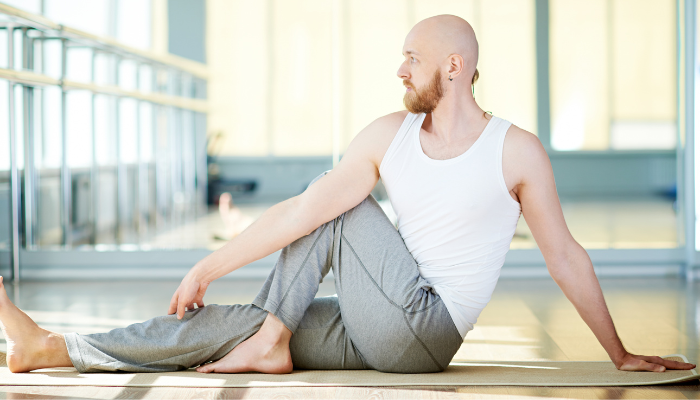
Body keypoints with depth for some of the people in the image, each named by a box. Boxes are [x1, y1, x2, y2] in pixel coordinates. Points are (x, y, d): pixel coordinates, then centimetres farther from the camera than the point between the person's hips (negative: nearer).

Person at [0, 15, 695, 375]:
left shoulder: (517, 151, -8)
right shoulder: (389, 135, 4)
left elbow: (565, 257, -1)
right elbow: (301, 208, 0)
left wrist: (620, 354, 1)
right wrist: (211, 265, -5)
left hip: (423, 329, -5)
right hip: (372, 334, 5)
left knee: (339, 212, -13)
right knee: (221, 322, -6)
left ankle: (273, 336, -1)